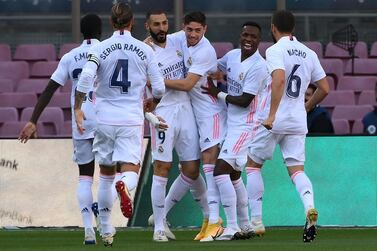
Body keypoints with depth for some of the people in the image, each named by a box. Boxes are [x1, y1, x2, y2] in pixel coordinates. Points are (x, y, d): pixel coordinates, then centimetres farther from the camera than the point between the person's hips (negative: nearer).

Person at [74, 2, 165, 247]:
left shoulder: (100, 48, -2)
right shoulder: (145, 50, 0)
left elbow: (86, 77, -17)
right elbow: (159, 89, 2)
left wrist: (78, 108, -7)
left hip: (105, 119, 1)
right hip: (132, 120, -1)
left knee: (106, 174, 17)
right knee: (130, 172, -5)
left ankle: (106, 231, 23)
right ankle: (125, 186, -44)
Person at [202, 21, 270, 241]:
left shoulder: (258, 67, -18)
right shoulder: (233, 56, 7)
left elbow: (244, 101, -18)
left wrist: (218, 94, -7)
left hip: (245, 126, -9)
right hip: (232, 122, 9)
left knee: (221, 170, -16)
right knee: (234, 175, 17)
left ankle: (232, 228, -15)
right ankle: (245, 226, 28)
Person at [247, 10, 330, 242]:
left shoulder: (275, 50, -8)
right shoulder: (309, 53, 10)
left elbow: (279, 78, -25)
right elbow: (324, 89, 11)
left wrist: (272, 114, -27)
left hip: (273, 120, -5)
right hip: (298, 122, 5)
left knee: (253, 164, 12)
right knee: (297, 169, 3)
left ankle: (256, 221, 8)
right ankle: (309, 206, -27)